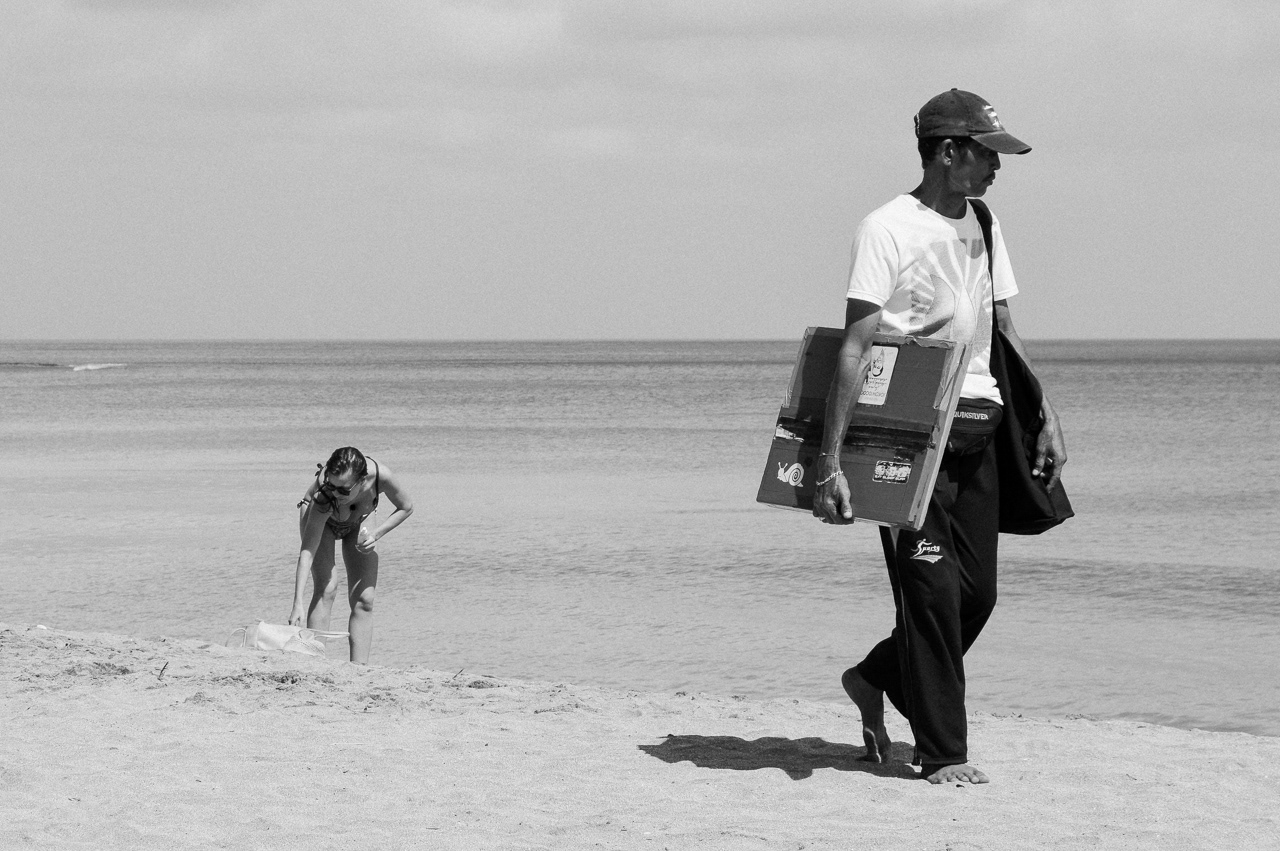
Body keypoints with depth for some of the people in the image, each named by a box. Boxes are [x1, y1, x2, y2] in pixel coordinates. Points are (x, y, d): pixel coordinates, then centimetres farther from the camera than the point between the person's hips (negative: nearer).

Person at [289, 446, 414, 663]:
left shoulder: (380, 476, -39)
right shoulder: (322, 497, -45)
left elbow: (406, 507, -16)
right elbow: (307, 551, -45)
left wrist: (376, 534, -28)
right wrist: (298, 603, -52)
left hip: (359, 521, 3)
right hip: (318, 516, -3)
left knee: (363, 600, -6)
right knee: (326, 589, -21)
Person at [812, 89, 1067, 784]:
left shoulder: (983, 227, 14)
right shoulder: (887, 230, -10)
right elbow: (855, 349, -15)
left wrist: (1046, 415, 14)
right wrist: (830, 461, -21)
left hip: (976, 430, 7)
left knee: (976, 591, 6)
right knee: (932, 589, -6)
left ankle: (874, 678, 29)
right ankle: (943, 751, 3)